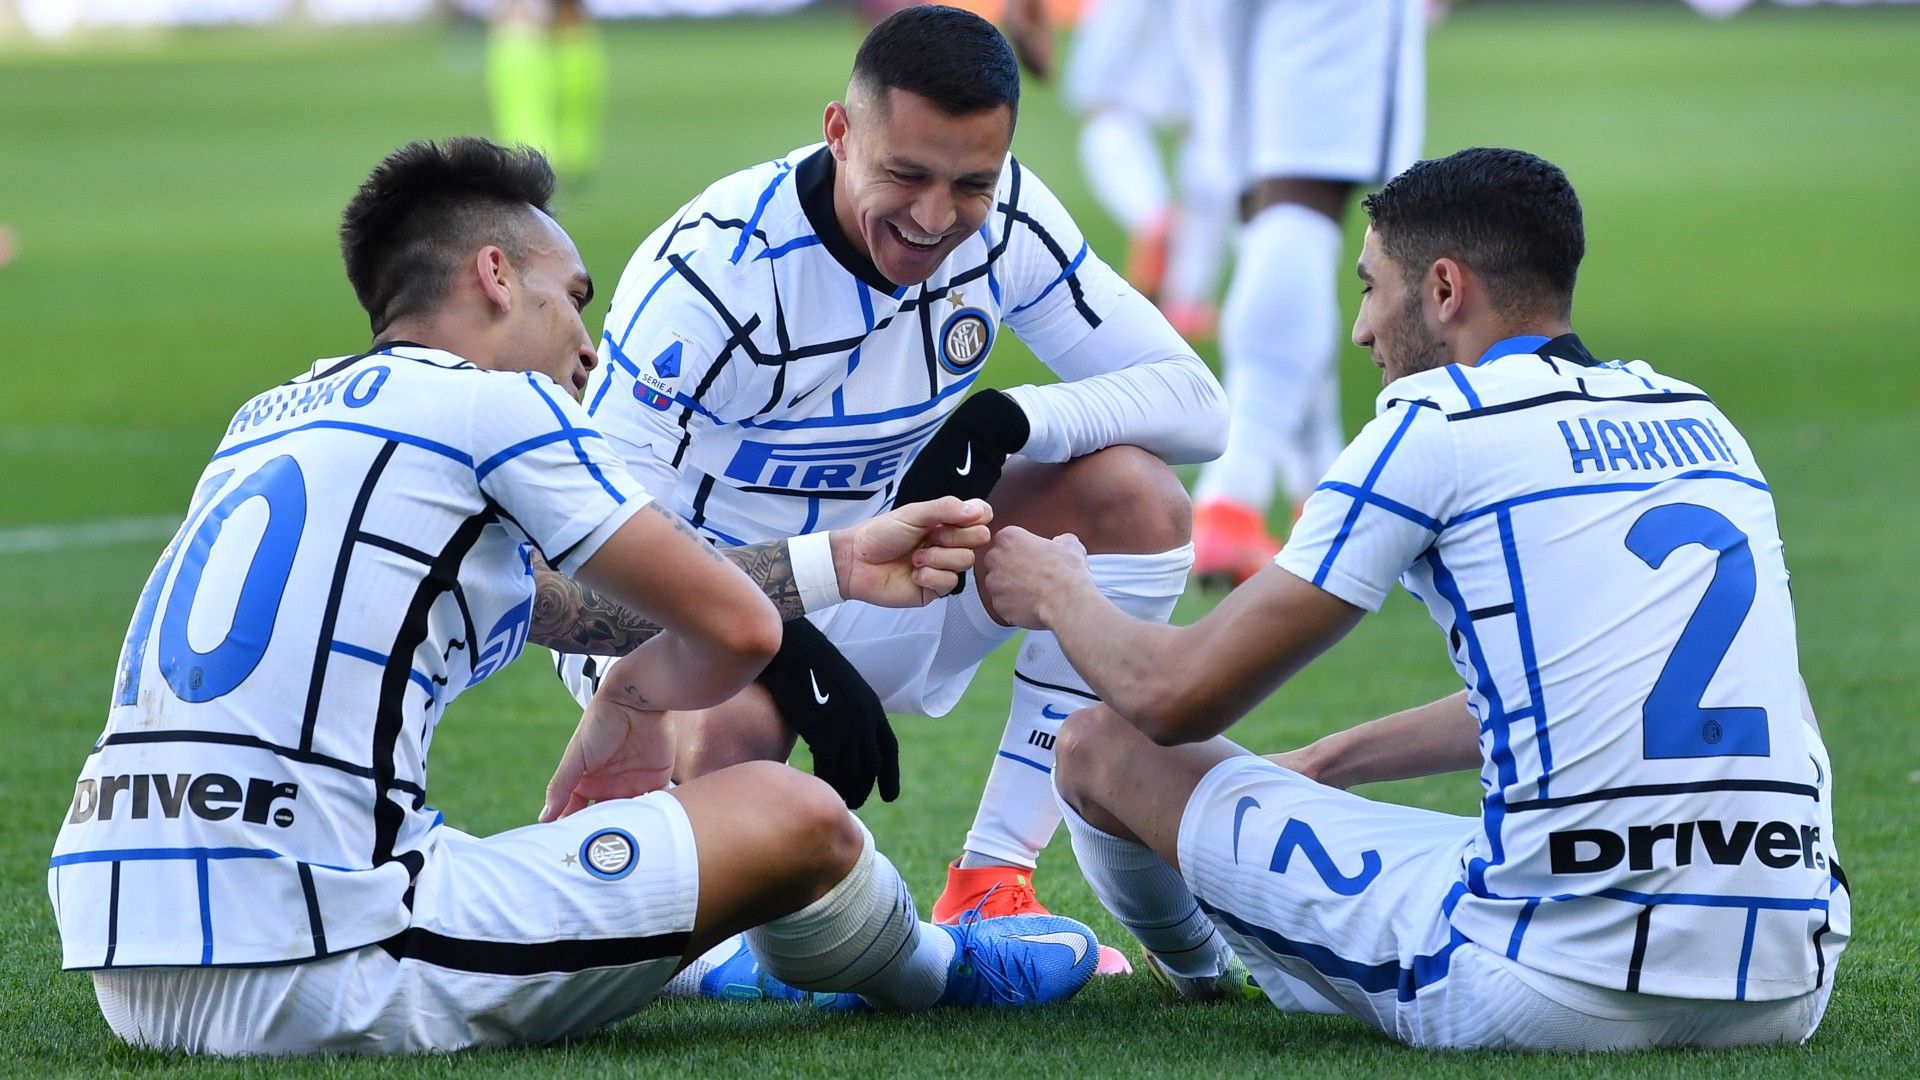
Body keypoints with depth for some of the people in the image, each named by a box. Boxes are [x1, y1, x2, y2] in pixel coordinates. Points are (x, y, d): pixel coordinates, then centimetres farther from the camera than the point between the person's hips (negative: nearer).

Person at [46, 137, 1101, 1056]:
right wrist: (630, 696, 26)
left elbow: (584, 603, 30)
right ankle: (939, 970, 35)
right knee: (796, 817, 4)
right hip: (312, 969, -8)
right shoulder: (492, 404, 0)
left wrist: (841, 562, 35)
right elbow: (736, 627, 4)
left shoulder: (277, 416, 23)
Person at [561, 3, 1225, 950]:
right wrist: (789, 653, -42)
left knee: (1135, 498, -16)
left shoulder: (1008, 222, -12)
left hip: (884, 586, 5)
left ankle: (992, 885, -13)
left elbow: (1194, 401, -10)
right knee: (728, 737, -39)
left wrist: (1004, 421, -28)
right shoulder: (713, 269, -27)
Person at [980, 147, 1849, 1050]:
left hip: (1554, 993, -7)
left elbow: (1176, 698, 2)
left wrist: (1060, 595, 23)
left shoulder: (1437, 425, -3)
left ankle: (1199, 968, 44)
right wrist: (1330, 760, 40)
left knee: (1104, 748, 14)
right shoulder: (1698, 419, 16)